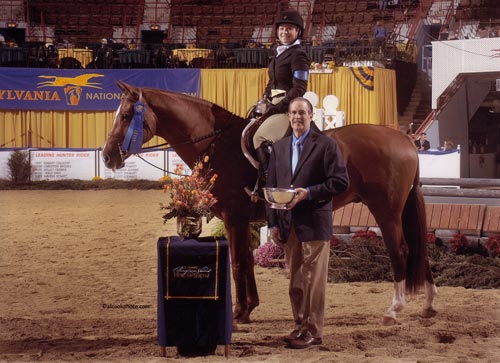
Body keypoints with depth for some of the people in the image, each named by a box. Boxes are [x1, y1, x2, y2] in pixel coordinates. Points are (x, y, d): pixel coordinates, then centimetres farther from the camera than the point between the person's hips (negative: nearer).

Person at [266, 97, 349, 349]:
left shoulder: (326, 145, -2)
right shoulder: (279, 148, 14)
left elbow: (341, 182, -8)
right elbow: (272, 187, 14)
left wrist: (309, 192, -18)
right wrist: (273, 223, 6)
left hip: (314, 223, -5)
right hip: (288, 224, 5)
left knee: (313, 280, -2)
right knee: (295, 280, 10)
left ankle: (312, 331, 4)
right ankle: (300, 326, 20)